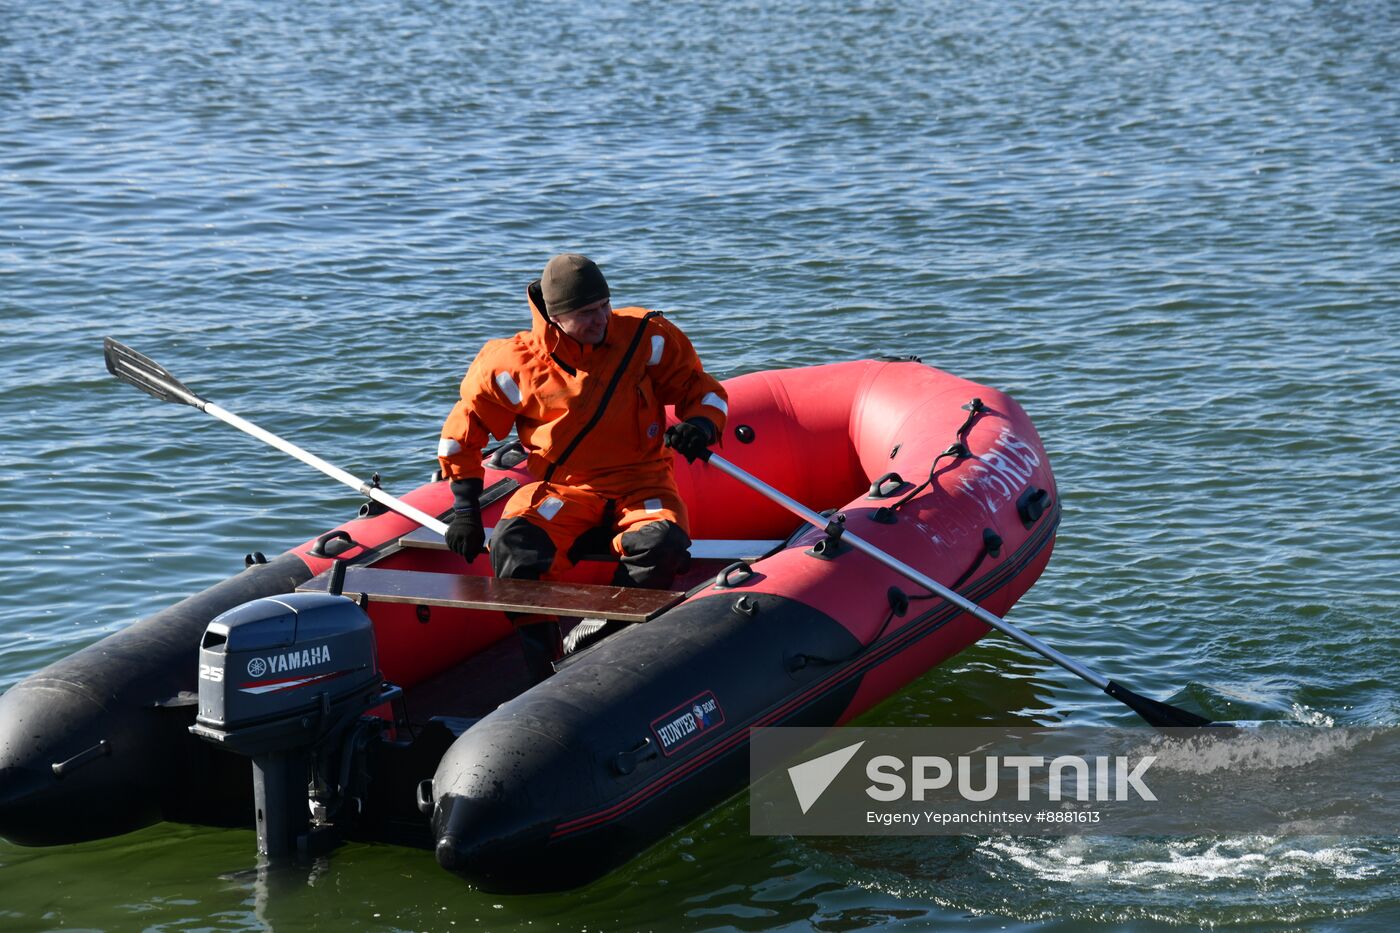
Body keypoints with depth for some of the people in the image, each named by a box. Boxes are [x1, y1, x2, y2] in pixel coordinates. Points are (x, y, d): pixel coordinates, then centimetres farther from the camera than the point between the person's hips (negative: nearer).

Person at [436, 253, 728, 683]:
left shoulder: (647, 338, -3)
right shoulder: (516, 364, -5)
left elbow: (701, 388, 7)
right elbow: (464, 429, 7)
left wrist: (701, 424, -17)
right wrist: (465, 509, 4)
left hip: (641, 483, 0)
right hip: (561, 489, 0)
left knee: (661, 546, -34)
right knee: (514, 547, -30)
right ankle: (543, 672, -22)